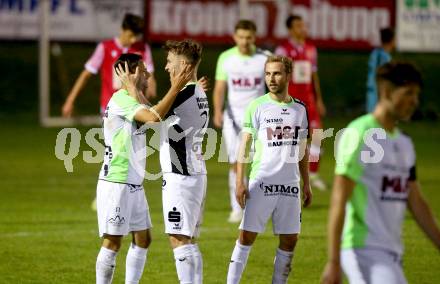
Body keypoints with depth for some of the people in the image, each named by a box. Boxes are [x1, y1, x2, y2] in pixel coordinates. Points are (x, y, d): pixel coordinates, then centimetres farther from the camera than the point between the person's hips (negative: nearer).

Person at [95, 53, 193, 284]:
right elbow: (154, 116, -31)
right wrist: (175, 88, -27)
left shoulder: (132, 99, 15)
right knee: (112, 242, -6)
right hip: (116, 183, -10)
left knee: (142, 239, 11)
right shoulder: (121, 99, -17)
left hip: (134, 184, 10)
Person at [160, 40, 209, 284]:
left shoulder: (185, 94, -15)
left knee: (179, 240, -9)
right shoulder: (199, 94, 15)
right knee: (189, 241, 12)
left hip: (180, 177, -10)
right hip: (195, 173, 10)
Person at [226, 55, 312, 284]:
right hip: (261, 183, -4)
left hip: (290, 185, 4)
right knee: (247, 236, -5)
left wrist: (306, 184, 12)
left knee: (290, 239, 4)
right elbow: (245, 146, -2)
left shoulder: (300, 109, 10)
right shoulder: (257, 106, -1)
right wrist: (240, 182, -10)